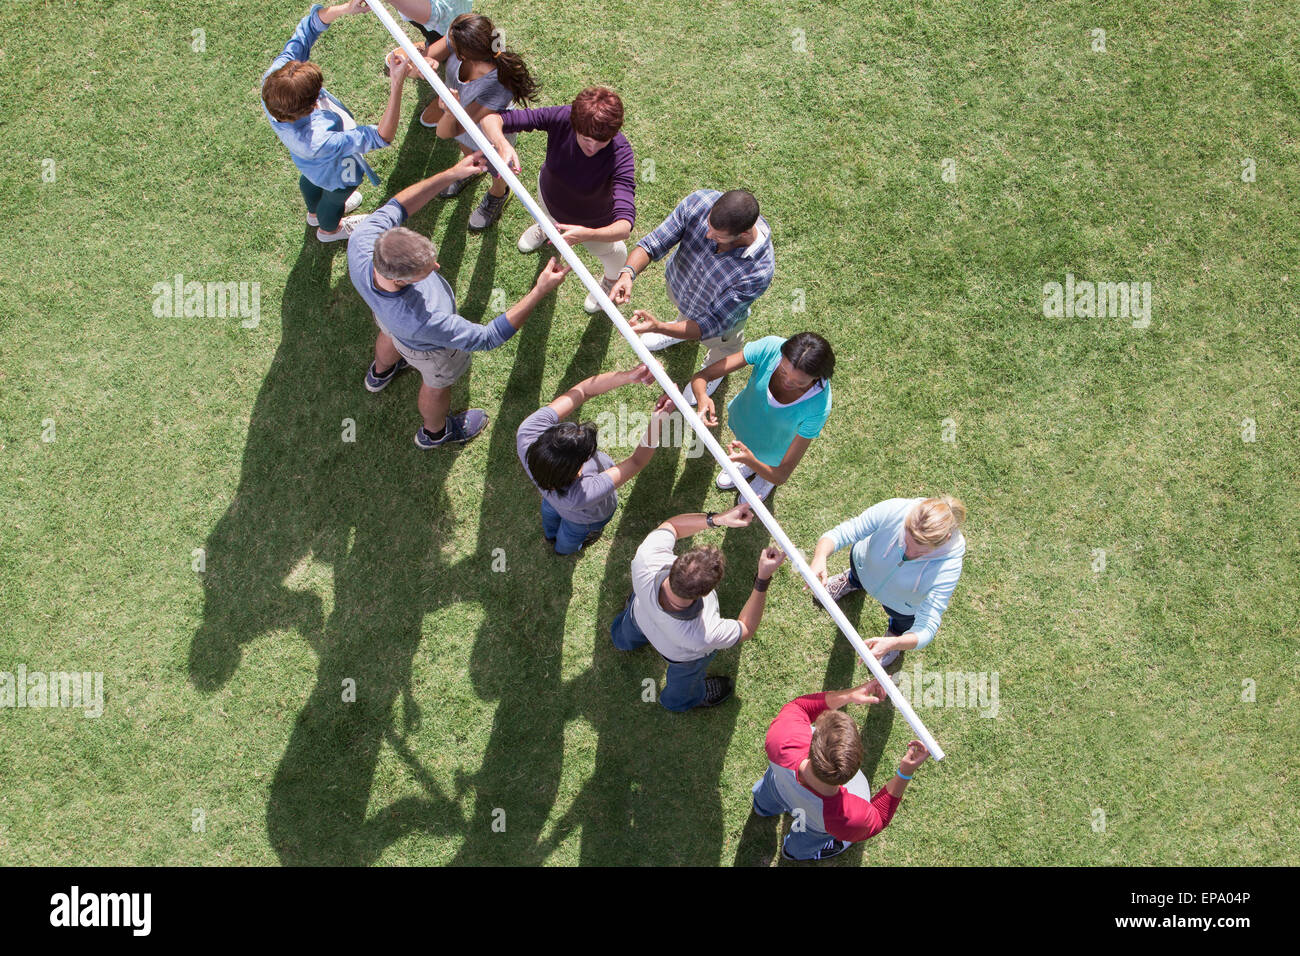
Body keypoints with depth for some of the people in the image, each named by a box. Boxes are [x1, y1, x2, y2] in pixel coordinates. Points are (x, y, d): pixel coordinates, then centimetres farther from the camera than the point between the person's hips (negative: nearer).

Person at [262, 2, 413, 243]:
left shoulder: (273, 80, -40)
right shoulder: (319, 142, -54)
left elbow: (307, 30, -32)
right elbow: (381, 137, -48)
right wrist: (397, 84, -53)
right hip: (335, 173, -5)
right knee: (336, 196, 31)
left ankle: (315, 213, 75)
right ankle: (328, 229, 67)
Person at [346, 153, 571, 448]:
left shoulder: (362, 241, -42)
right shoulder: (423, 322, -54)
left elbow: (396, 207, -22)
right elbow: (487, 338, -40)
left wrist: (450, 174, -30)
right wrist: (540, 292, -42)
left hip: (385, 317, 5)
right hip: (429, 348, -5)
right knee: (436, 386, 31)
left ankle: (380, 372, 79)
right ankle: (435, 432, 66)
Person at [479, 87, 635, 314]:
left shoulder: (620, 154, -45)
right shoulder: (561, 117, -39)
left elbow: (624, 227, -53)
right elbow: (491, 117, -38)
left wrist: (587, 235, -73)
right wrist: (503, 145, -60)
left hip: (594, 224, -2)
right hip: (550, 197, 2)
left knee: (611, 252, 31)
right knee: (548, 217, 39)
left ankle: (612, 279, 70)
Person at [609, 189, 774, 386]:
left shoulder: (759, 271, -47)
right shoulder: (699, 202, -39)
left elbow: (711, 325, -39)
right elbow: (653, 244, -28)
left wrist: (658, 328, -51)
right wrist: (628, 272, -47)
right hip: (678, 284, 3)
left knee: (720, 348, 32)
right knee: (684, 310, 38)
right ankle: (683, 326, 75)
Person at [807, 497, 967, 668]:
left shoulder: (948, 566, -46)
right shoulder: (893, 510, -45)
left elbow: (926, 628, -43)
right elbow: (840, 533, -35)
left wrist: (893, 644, -63)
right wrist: (820, 556, -57)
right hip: (866, 565, 1)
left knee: (902, 623, 30)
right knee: (858, 575, 35)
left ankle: (896, 631, 67)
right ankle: (853, 581, 72)